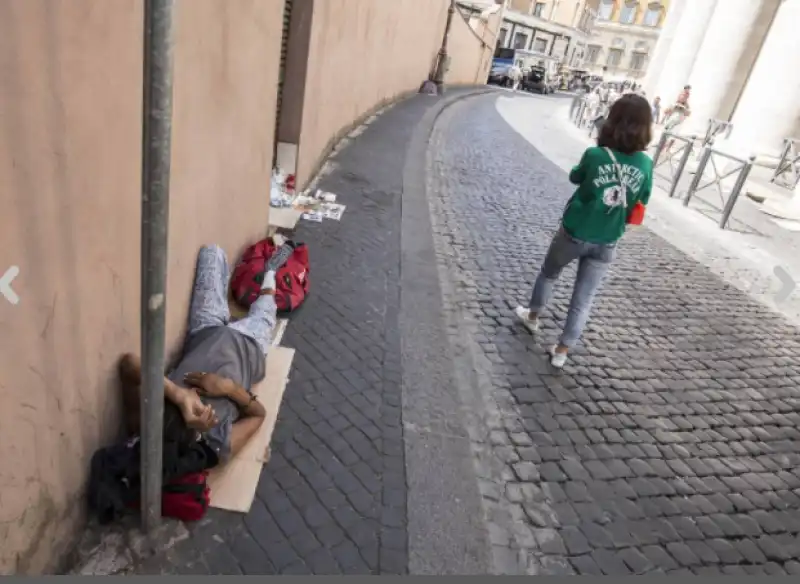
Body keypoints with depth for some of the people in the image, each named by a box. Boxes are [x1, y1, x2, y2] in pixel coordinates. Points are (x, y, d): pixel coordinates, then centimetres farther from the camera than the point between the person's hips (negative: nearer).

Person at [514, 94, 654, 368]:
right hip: (606, 244, 2)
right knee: (584, 299, 11)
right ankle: (561, 352, 19)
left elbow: (575, 177, 3)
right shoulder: (646, 165, -9)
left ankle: (532, 316, 45)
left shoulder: (595, 155, -17)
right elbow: (641, 203, 3)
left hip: (574, 233, -2)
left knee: (548, 273, 26)